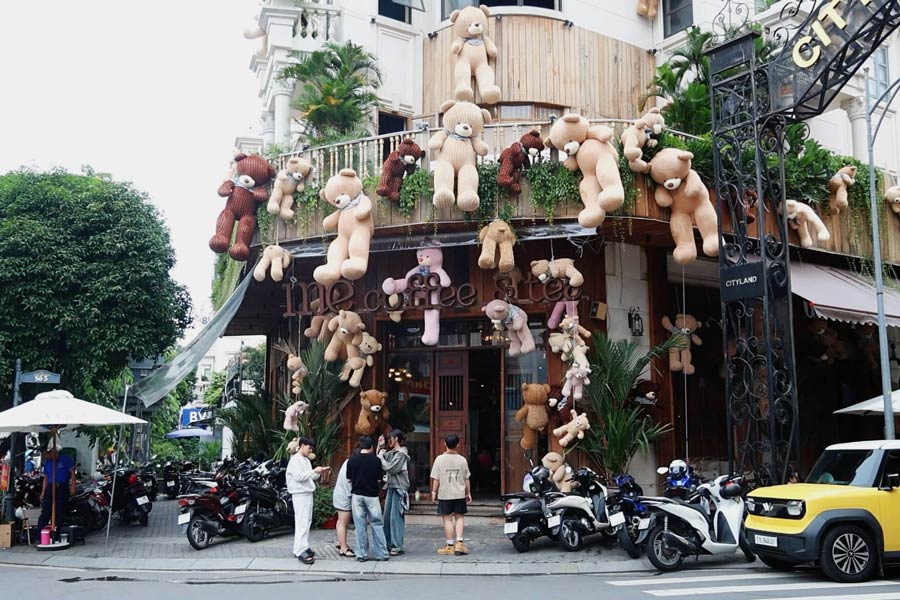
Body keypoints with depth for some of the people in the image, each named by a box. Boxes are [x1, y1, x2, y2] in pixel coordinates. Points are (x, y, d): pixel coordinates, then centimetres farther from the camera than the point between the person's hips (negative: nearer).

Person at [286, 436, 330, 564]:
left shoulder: (306, 460, 16)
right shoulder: (295, 459, -10)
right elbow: (298, 476, -20)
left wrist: (318, 473, 4)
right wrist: (314, 471, -18)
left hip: (308, 493, 9)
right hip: (300, 494, -9)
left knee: (307, 521, 11)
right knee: (302, 522, -12)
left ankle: (303, 547, 17)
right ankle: (300, 551, -13)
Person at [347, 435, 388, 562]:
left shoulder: (352, 460, -4)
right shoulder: (376, 460, -6)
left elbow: (349, 479, 1)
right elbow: (379, 480, -3)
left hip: (357, 495, 1)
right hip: (372, 495, -1)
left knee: (360, 525, 7)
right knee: (377, 524, 8)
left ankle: (362, 554, 9)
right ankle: (382, 554, 7)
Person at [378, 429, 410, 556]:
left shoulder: (401, 454, -13)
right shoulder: (391, 453, 12)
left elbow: (390, 468, -18)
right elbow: (380, 462, 21)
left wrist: (381, 457, -8)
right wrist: (380, 447, 11)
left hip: (399, 488, -9)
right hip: (391, 487, 9)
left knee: (396, 517, -7)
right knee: (387, 517, 11)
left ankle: (397, 546, -2)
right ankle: (389, 544, 19)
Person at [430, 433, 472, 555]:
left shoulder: (440, 459, -6)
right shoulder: (462, 459, 0)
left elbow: (436, 479, -6)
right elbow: (466, 479, 5)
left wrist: (434, 492, 4)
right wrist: (468, 493, 15)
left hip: (445, 494, -2)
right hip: (459, 494, 2)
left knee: (447, 519, 4)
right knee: (459, 518, 11)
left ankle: (450, 546, 7)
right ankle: (459, 543, 0)